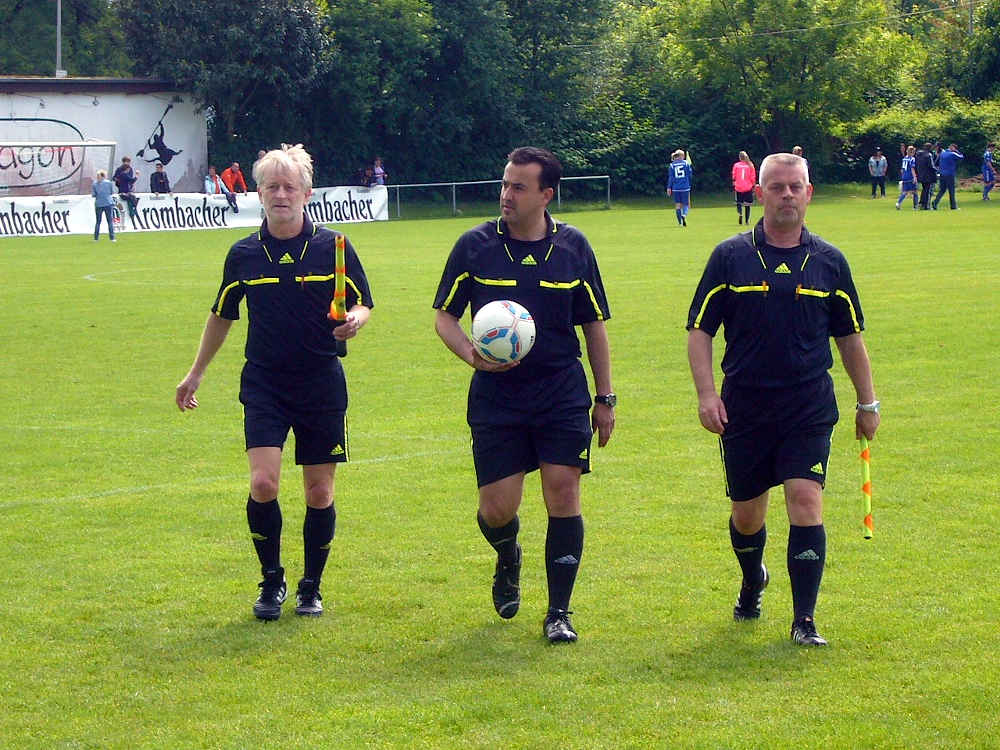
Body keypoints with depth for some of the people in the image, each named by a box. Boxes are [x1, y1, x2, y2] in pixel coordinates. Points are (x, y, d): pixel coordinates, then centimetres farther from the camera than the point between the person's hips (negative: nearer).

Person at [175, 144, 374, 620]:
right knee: (262, 483, -14)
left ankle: (311, 587, 22)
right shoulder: (243, 254, 2)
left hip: (322, 385, -1)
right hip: (264, 384, 1)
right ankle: (271, 581, 6)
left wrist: (355, 319, -19)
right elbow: (222, 315, 16)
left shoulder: (333, 247, -4)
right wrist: (196, 373, 22)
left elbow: (363, 304, 5)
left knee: (319, 492, 4)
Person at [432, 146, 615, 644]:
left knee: (563, 494, -8)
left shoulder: (573, 247, 2)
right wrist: (471, 355, -15)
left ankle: (559, 613, 4)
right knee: (497, 509, -4)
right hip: (495, 397, 0)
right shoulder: (475, 246, -2)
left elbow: (594, 326, 10)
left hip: (563, 396, 1)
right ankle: (508, 559, 33)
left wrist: (605, 398, 9)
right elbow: (444, 316, 6)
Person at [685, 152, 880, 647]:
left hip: (809, 409, 0)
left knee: (805, 502, -14)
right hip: (744, 410, 0)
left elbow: (850, 336, 14)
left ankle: (804, 620, -9)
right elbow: (699, 329, 2)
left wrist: (867, 403, 14)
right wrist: (706, 393, -9)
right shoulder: (730, 257, 0)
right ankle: (752, 583, 43)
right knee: (746, 512, 11)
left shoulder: (828, 261, 5)